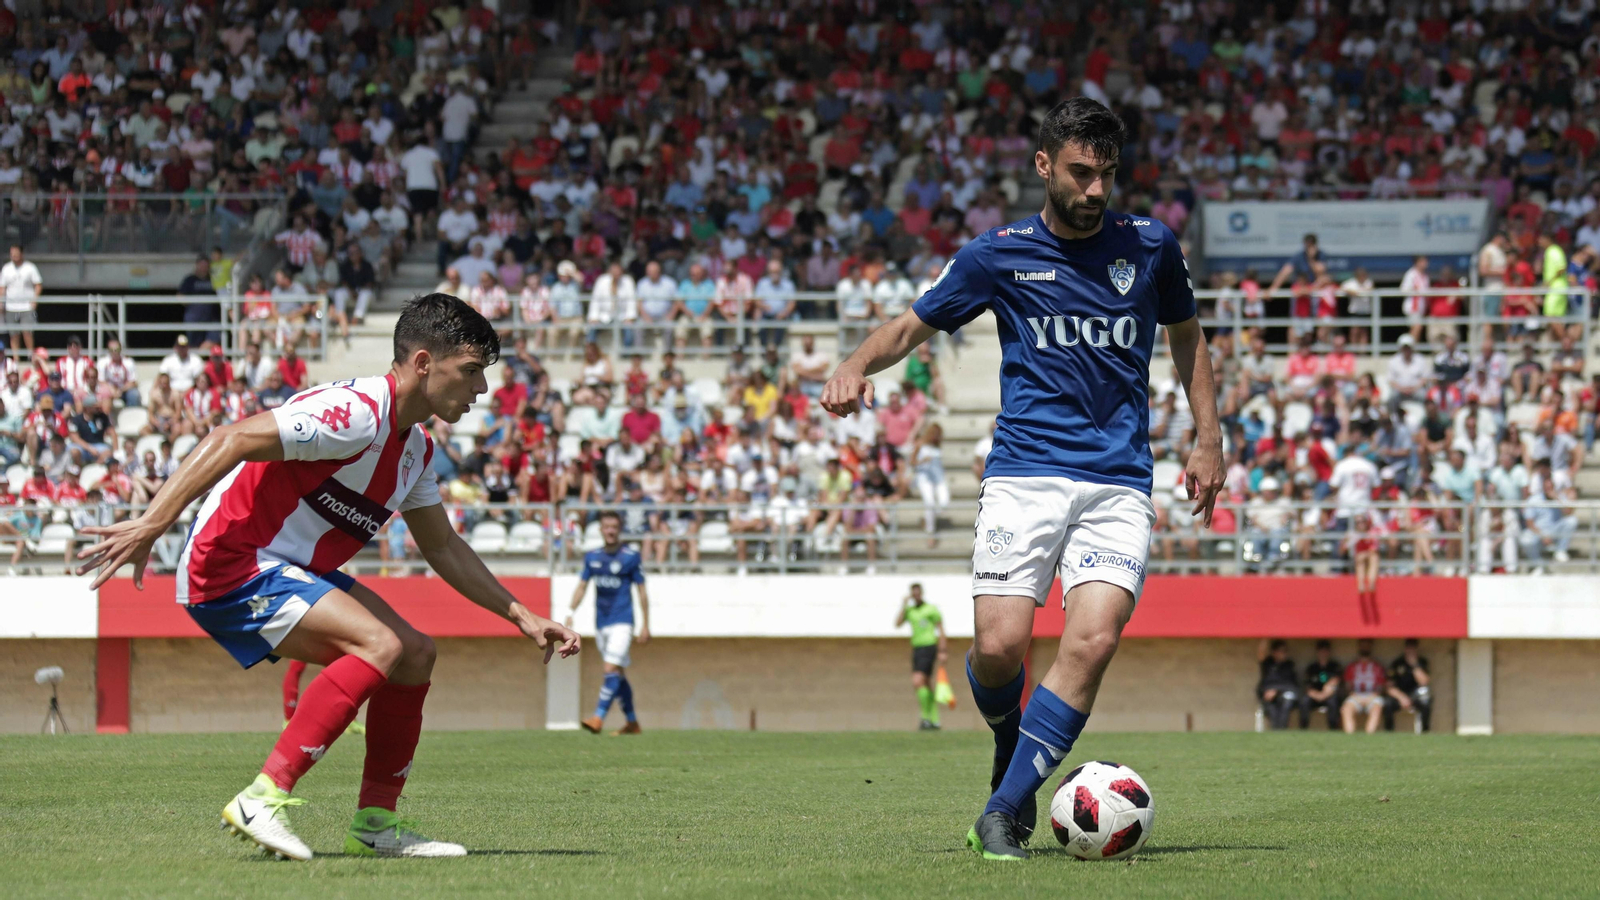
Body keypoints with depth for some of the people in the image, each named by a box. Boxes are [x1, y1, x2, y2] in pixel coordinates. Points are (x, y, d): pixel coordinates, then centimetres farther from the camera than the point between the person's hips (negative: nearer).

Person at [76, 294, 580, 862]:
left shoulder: (415, 448, 11)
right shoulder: (357, 413, -21)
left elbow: (444, 548, 25)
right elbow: (229, 442, -27)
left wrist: (522, 617, 22)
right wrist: (150, 527, -32)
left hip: (292, 570, 10)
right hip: (232, 565, -10)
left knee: (414, 655, 8)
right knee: (380, 643, -24)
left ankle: (374, 824, 11)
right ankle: (263, 799, -26)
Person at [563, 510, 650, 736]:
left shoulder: (631, 557, -4)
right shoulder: (592, 557, 9)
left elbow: (642, 592, -1)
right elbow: (582, 586, 15)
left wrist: (645, 626, -2)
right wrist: (570, 614, 4)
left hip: (622, 622, -5)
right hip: (601, 624, 5)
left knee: (612, 670, -17)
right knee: (619, 674, 10)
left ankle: (599, 717, -24)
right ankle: (632, 722, 18)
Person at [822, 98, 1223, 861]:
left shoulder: (1150, 247, 8)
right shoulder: (998, 255, 4)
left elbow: (1186, 336, 24)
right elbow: (913, 325, 12)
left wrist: (1208, 439, 17)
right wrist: (857, 367, -8)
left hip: (1120, 481, 1)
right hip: (1025, 474, -1)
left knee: (1093, 640, -20)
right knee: (1000, 645, -15)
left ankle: (1003, 812, -15)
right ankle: (1011, 751, 21)